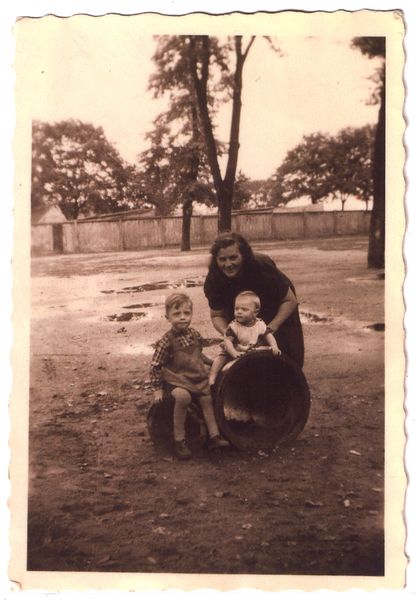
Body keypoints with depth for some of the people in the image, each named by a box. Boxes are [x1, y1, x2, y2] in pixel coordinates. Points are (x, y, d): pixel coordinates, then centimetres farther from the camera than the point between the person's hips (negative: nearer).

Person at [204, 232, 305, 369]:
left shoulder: (262, 267, -35)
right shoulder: (213, 281, -26)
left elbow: (290, 300, -24)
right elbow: (217, 315, -13)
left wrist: (271, 328, -34)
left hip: (278, 312, -2)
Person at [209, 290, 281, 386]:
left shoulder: (260, 324, -7)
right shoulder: (233, 326, -13)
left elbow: (269, 335, -4)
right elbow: (227, 340, -19)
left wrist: (274, 347, -22)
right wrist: (234, 353, -34)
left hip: (255, 352, 1)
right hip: (236, 352, -1)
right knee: (220, 359, -18)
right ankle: (212, 377, -13)